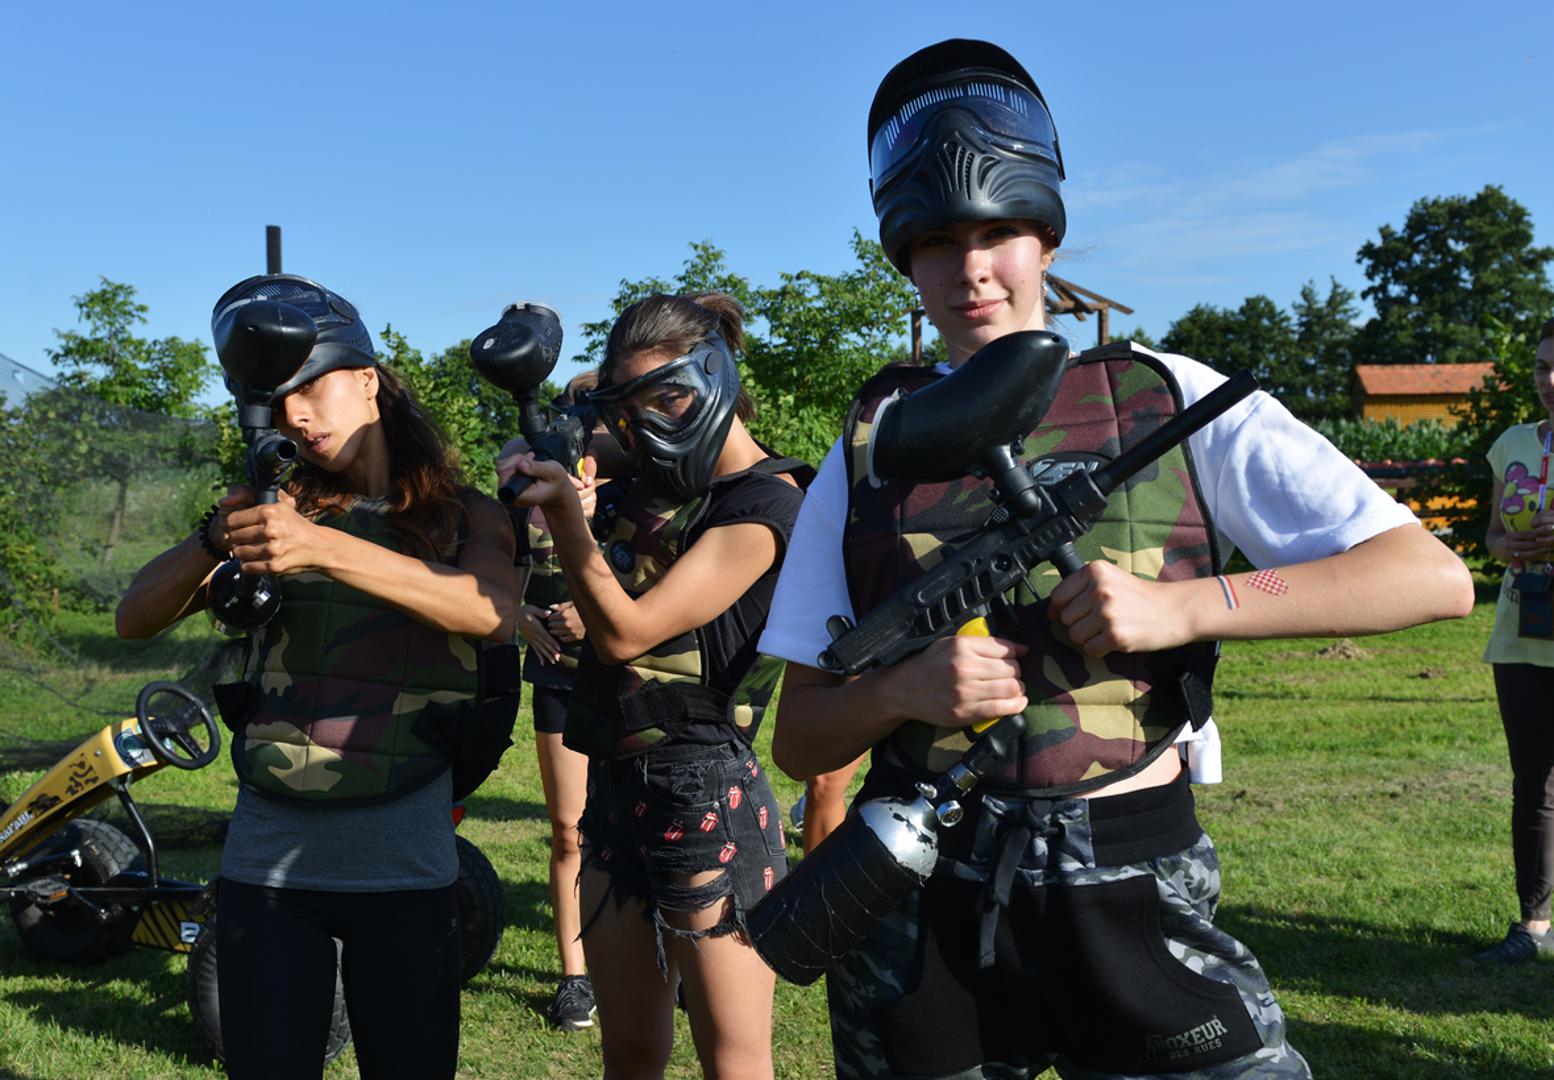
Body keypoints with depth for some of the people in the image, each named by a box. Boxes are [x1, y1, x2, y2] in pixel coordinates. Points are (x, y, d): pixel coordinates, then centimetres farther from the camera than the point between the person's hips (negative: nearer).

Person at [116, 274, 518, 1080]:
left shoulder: (465, 517, 3)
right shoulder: (284, 506, 8)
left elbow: (493, 611, -20)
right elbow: (136, 617, 1)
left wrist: (329, 549, -30)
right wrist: (216, 540, -18)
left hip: (404, 862, -1)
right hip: (267, 858, 2)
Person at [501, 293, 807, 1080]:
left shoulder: (764, 502, -12)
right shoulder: (646, 489, 13)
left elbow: (623, 631, -17)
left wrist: (563, 507, -18)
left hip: (706, 795, -8)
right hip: (615, 785, 8)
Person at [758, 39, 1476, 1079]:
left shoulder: (1173, 399, 1)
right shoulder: (871, 449, 5)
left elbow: (1435, 574, -7)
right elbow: (798, 740, 6)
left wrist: (1183, 607, -18)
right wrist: (902, 689, -15)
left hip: (1132, 900, -1)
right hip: (923, 908, 2)